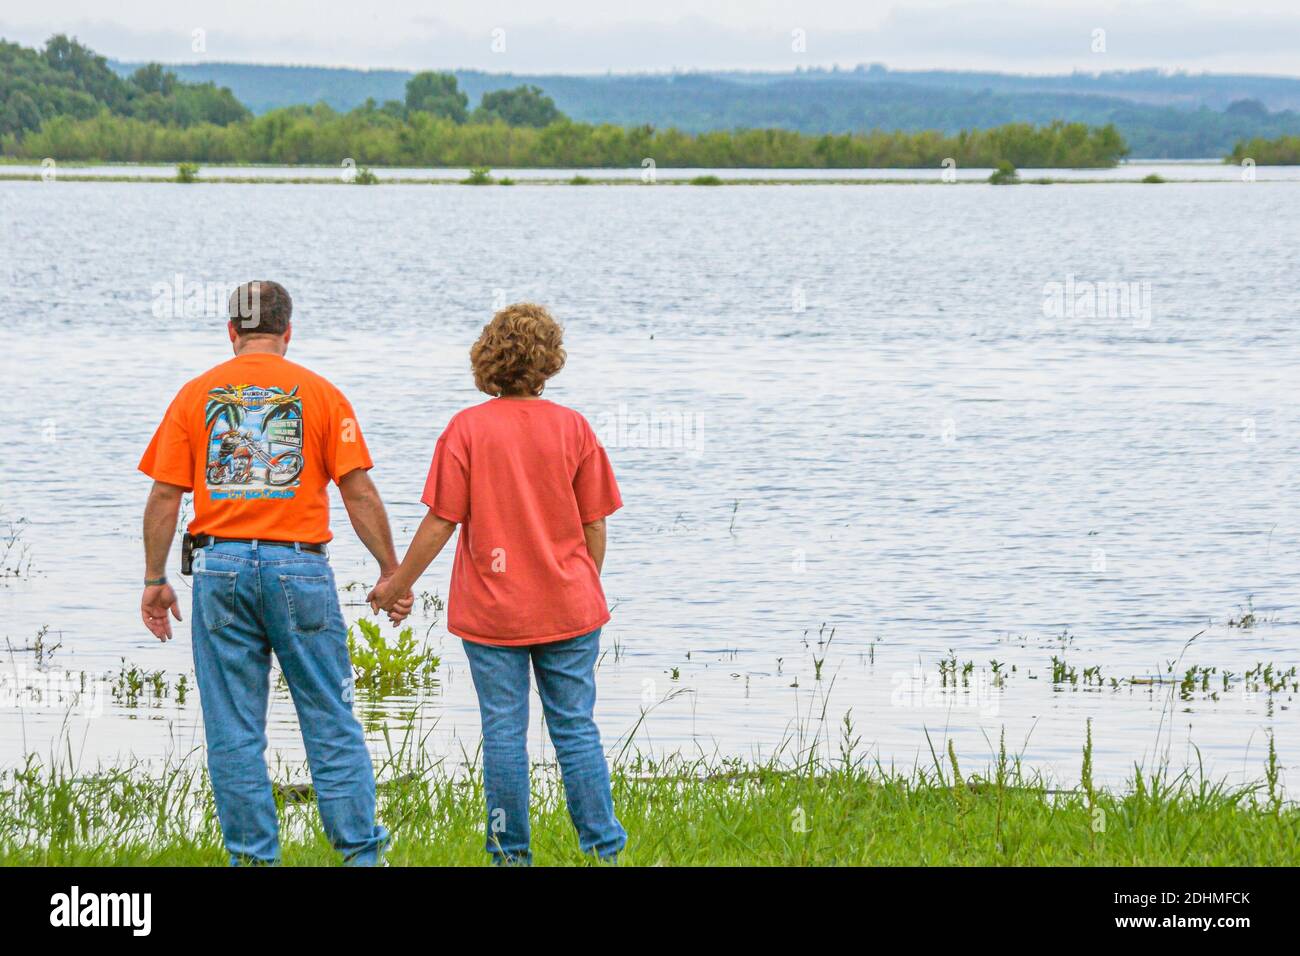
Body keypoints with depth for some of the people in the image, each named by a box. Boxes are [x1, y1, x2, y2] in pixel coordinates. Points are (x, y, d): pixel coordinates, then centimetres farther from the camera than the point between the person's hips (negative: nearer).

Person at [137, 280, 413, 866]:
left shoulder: (196, 395, 5)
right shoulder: (320, 393, 2)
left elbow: (164, 495, 2)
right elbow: (359, 491, -3)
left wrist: (154, 580, 9)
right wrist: (391, 572, 3)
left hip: (221, 566, 1)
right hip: (299, 566, -1)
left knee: (233, 731, 6)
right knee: (331, 722, 4)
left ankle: (253, 856, 7)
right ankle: (360, 852, 3)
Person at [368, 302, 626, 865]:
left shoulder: (467, 428, -8)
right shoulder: (572, 427, -3)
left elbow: (441, 522, -7)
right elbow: (594, 526, 1)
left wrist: (397, 584, 6)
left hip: (492, 610, -1)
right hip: (568, 607, 1)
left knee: (504, 733, 4)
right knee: (576, 730, 7)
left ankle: (511, 854, 8)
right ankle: (603, 848, 7)